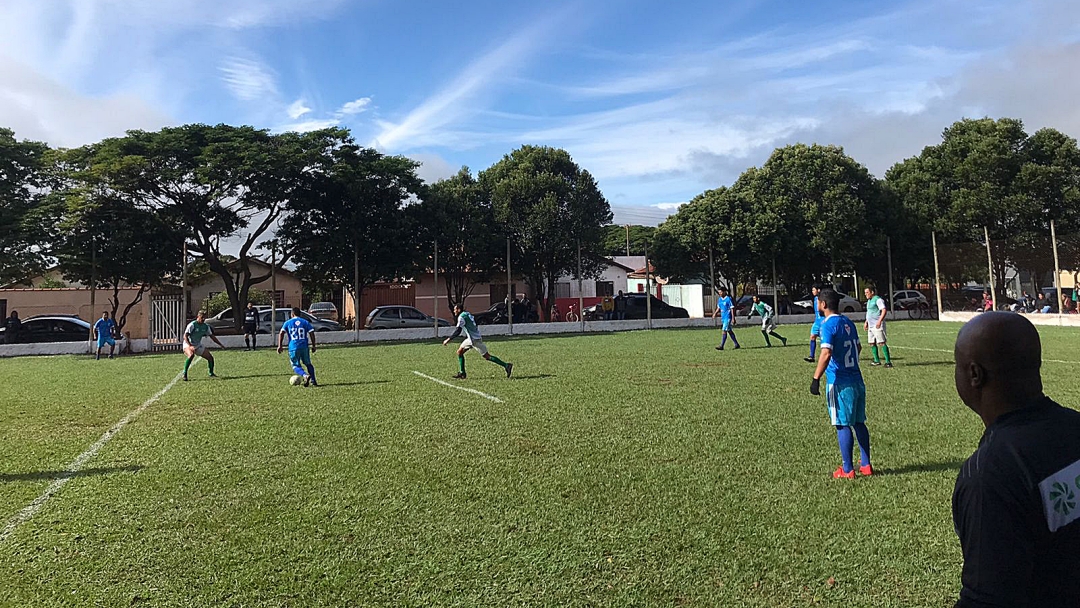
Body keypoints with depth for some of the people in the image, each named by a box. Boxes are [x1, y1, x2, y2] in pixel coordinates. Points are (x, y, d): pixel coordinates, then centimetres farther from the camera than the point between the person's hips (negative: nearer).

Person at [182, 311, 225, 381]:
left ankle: (211, 374, 17)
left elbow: (212, 336, 11)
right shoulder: (192, 325, -17)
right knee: (191, 355, -36)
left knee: (210, 357, -1)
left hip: (198, 346, 6)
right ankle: (184, 374, -27)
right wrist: (190, 346, -34)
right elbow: (185, 336, -22)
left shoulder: (206, 326, 2)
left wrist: (221, 345, 7)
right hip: (188, 345, -6)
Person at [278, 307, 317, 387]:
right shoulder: (305, 322, 10)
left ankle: (305, 375, -22)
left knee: (296, 366, 7)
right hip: (304, 347, 2)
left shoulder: (287, 323, 9)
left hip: (293, 348, -1)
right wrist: (313, 346, 11)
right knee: (308, 364, 17)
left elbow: (281, 333, -2)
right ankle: (313, 381, 7)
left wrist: (280, 346, -1)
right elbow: (312, 334, 5)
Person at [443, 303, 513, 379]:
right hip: (471, 338, 10)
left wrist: (448, 339, -18)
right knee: (460, 351, 11)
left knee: (487, 356, -8)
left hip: (475, 339, -10)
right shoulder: (467, 314, 15)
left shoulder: (461, 317, -13)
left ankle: (506, 366, -8)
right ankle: (462, 373, 12)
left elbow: (458, 331, -20)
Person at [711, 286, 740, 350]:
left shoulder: (728, 299, -12)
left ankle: (721, 346, -12)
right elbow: (718, 308, 20)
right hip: (723, 318, 8)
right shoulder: (719, 299, 10)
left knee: (724, 331, -12)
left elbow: (732, 309, -12)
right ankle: (737, 345, 22)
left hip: (728, 318, -8)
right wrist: (715, 313, 2)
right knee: (729, 331, 12)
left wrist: (733, 318, -15)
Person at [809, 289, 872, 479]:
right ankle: (865, 465, 23)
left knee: (842, 425, 0)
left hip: (839, 383, -8)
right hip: (857, 380, 8)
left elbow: (826, 353, -25)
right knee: (859, 422, 15)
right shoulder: (848, 322, 11)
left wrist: (816, 378, -22)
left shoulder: (828, 325, -14)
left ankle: (847, 470, 6)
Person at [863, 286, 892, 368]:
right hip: (870, 326, 10)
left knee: (882, 343, -12)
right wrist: (866, 322, 24)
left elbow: (884, 310, -19)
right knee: (872, 343, 11)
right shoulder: (869, 301, 20)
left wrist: (879, 321, -26)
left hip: (877, 326, -10)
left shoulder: (878, 299, -10)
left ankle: (888, 361, -11)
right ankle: (877, 361, 20)